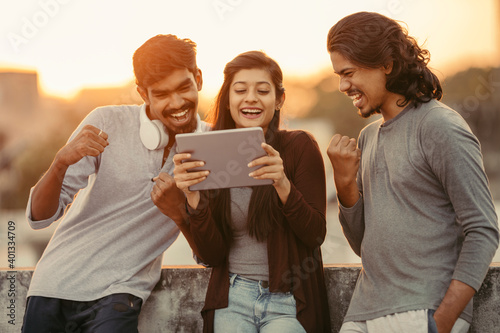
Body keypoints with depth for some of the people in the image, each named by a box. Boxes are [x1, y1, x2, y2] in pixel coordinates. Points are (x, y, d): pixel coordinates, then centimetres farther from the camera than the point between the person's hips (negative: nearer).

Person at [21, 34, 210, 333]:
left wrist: (178, 210, -21)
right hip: (57, 282, 2)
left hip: (121, 289, -1)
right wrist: (61, 162, -26)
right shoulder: (108, 123, -6)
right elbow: (40, 217, -7)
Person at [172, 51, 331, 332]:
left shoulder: (300, 146, -2)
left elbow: (316, 235, -8)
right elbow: (211, 255, 0)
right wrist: (193, 198, -16)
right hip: (233, 299, 2)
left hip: (290, 301, -1)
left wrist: (283, 185, -24)